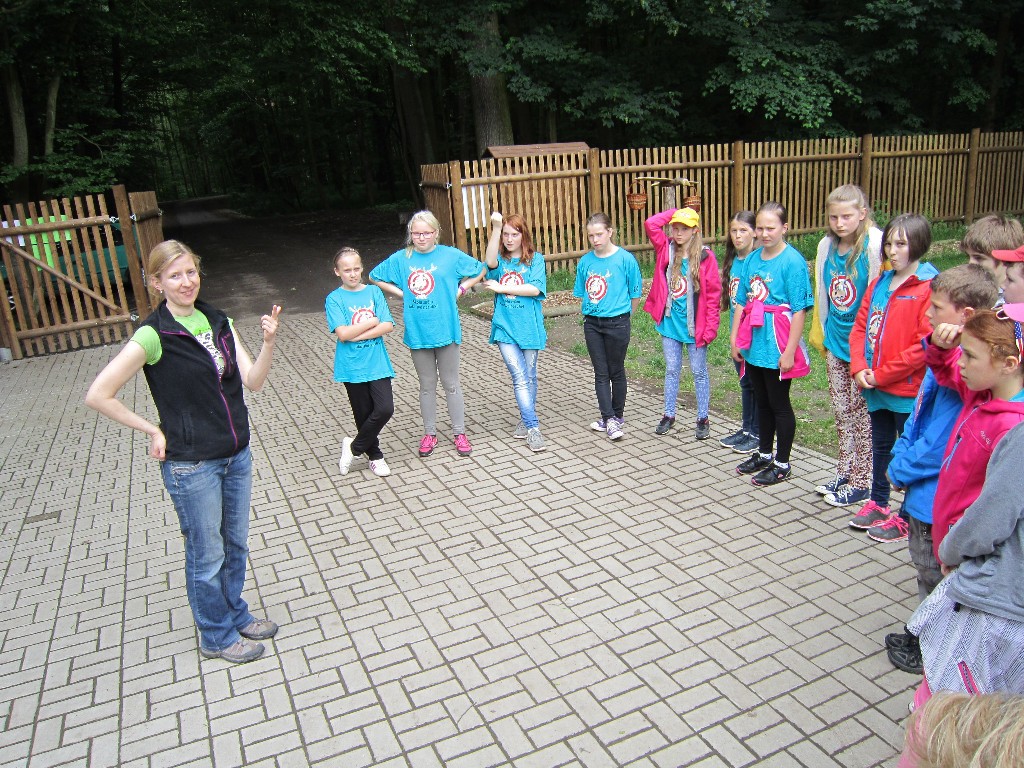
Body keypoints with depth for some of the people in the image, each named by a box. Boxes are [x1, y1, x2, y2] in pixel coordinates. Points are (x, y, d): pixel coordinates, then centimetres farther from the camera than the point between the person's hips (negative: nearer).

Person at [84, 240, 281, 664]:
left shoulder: (218, 321, 3)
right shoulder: (153, 335, -16)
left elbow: (253, 381, -3)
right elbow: (98, 396, -15)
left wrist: (268, 342, -20)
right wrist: (154, 431, -11)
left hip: (236, 455, 6)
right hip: (191, 465, -6)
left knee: (235, 544, 21)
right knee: (207, 555, 10)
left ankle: (236, 615, 42)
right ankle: (217, 637, 31)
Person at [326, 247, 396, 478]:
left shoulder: (374, 292, 4)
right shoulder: (334, 299, -3)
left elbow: (388, 326, -6)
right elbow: (342, 333, -14)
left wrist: (357, 335, -13)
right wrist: (372, 322, -8)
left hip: (377, 363, 2)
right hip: (352, 366, -2)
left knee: (385, 409, -10)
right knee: (364, 414, 7)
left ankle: (354, 447, 12)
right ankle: (375, 456, 28)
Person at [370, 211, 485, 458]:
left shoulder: (450, 255, -4)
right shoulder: (401, 259, 1)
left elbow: (480, 271, 7)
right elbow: (375, 277, 13)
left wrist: (459, 290, -3)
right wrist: (401, 293, 2)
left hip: (445, 330, -2)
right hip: (417, 333, 2)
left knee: (451, 384, 8)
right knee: (427, 385, 13)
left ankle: (459, 433, 20)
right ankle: (430, 433, 25)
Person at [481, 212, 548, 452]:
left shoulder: (535, 259, 2)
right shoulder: (500, 259, 5)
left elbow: (535, 289, -13)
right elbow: (491, 262, -20)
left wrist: (502, 287, -13)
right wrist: (496, 228, -29)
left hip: (529, 327, 0)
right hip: (505, 327, 0)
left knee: (529, 377, 12)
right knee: (520, 378, -8)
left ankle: (526, 421, 30)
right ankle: (533, 428, -5)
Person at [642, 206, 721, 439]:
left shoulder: (705, 256, -10)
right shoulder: (666, 249, 1)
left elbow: (713, 294, -11)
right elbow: (651, 224, -11)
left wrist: (710, 327, -14)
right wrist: (673, 213, -4)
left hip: (694, 325, -3)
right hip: (669, 322, 3)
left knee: (699, 372, 9)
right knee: (672, 369, 14)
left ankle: (703, 419, 20)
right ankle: (669, 415, 26)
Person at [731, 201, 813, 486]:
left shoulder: (793, 261, -13)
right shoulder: (752, 259, 6)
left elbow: (799, 310, -15)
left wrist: (790, 351, -17)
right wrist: (734, 339, 7)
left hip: (777, 348, -6)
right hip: (753, 345, 6)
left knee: (779, 404, 6)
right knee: (762, 402, 19)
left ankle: (782, 463, 20)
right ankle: (764, 453, 35)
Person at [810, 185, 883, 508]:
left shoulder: (875, 245, -15)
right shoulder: (826, 246, 5)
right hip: (835, 343, 6)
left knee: (863, 415, 5)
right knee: (842, 413, 16)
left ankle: (861, 482, 18)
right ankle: (845, 472, 30)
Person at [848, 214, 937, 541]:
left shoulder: (929, 288, -15)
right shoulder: (879, 284, 8)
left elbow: (925, 345, -20)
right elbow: (860, 327, 8)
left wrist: (882, 374, -16)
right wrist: (860, 368, -6)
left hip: (908, 389, -7)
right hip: (876, 388, 7)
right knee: (880, 445, 20)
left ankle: (908, 517, 19)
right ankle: (878, 502, 37)